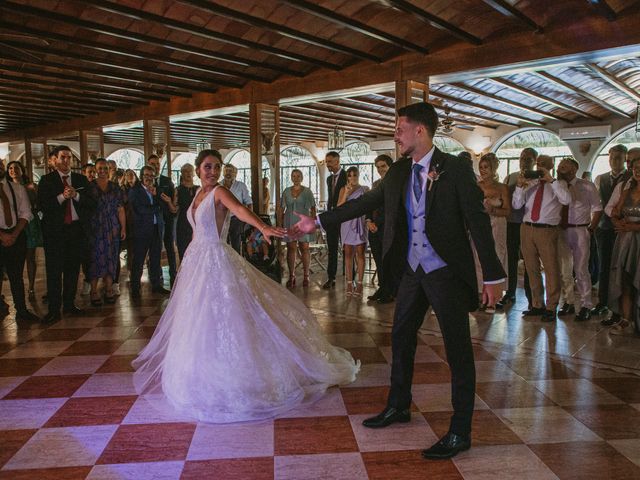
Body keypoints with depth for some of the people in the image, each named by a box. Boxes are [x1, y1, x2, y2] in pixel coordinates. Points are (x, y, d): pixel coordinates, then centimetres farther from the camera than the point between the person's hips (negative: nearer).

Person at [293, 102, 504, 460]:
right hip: (412, 271, 7)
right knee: (401, 339, 17)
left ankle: (460, 432, 14)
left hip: (447, 272, -7)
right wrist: (318, 222, 10)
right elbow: (364, 203, 11)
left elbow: (478, 222, -11)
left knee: (458, 350, 1)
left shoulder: (455, 168, -10)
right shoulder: (398, 173, 7)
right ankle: (399, 407, 38)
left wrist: (493, 276, -13)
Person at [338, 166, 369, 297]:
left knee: (360, 253, -5)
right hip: (347, 223, 1)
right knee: (348, 253, 2)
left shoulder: (365, 190, 6)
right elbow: (339, 208, -1)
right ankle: (349, 282, 6)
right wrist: (346, 194, -10)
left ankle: (359, 283, -4)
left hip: (360, 223, -1)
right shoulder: (343, 189, 8)